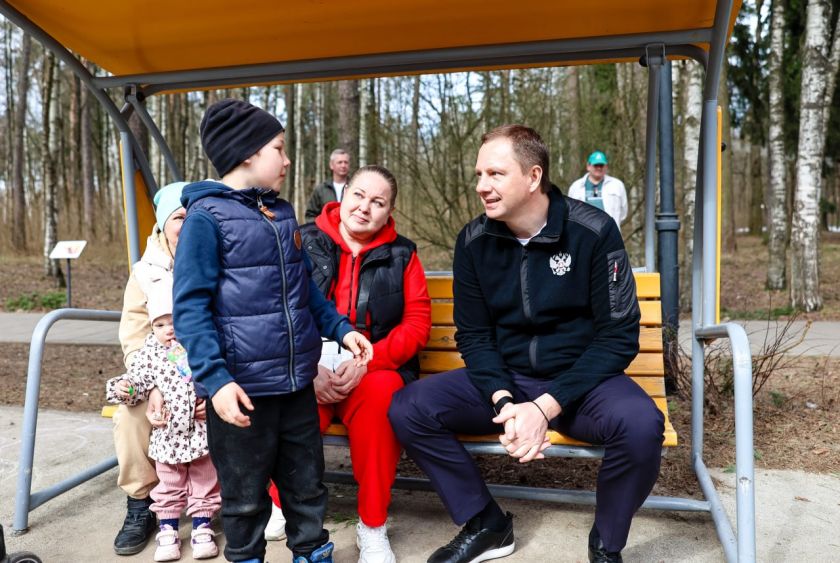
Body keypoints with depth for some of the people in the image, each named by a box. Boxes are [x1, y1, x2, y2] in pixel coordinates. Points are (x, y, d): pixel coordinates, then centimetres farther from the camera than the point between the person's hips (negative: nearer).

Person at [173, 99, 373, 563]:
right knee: (245, 495, 11)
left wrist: (341, 329, 12)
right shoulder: (206, 216, -11)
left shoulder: (282, 213, 12)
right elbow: (190, 307, -15)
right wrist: (215, 380, -22)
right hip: (243, 387, -6)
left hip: (296, 381, 7)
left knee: (307, 482, 20)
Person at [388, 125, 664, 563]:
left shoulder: (593, 231, -13)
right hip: (505, 380, 3)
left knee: (640, 425, -34)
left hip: (581, 381, -3)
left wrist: (545, 407, -21)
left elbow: (619, 335, -13)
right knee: (407, 409, -16)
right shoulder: (474, 241, -2)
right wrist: (504, 402, -17)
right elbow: (474, 334, 2)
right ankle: (485, 524, 5)